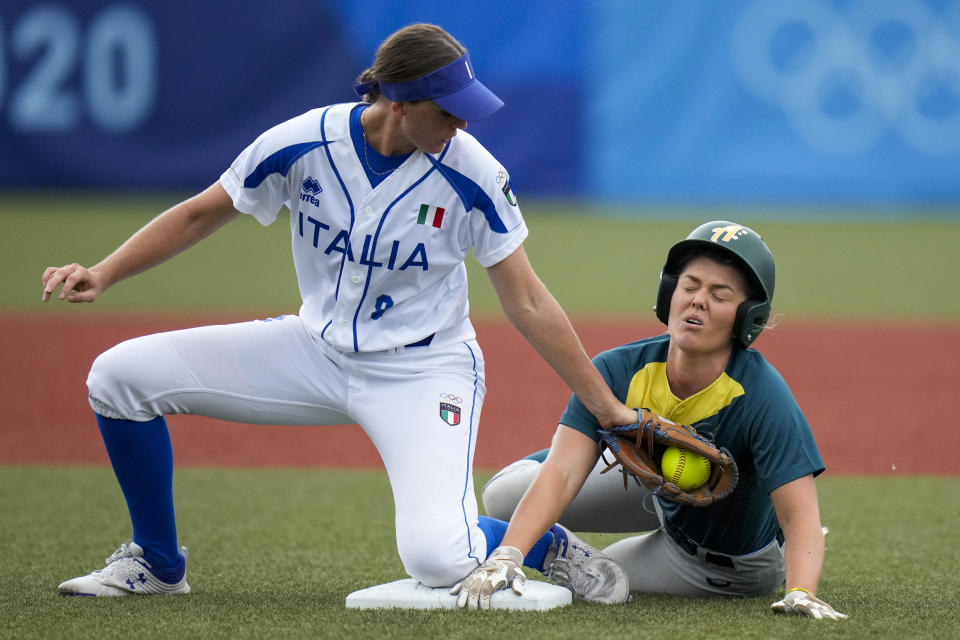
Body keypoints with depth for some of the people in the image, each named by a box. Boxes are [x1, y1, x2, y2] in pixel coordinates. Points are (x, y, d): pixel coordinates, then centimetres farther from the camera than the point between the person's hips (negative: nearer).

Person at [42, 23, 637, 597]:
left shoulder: (474, 173, -19)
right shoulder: (304, 144, -16)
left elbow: (528, 303, -11)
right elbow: (200, 215, -2)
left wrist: (607, 408, -12)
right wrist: (101, 276, -14)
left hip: (424, 370, -3)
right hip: (317, 351, 3)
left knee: (437, 559, -28)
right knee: (120, 375, -9)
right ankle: (158, 563, 12)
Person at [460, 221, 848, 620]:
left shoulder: (764, 398, -38)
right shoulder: (618, 373, -27)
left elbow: (801, 513, -42)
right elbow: (561, 473, -35)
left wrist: (801, 594, -62)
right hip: (662, 494, 4)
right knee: (502, 496, 1)